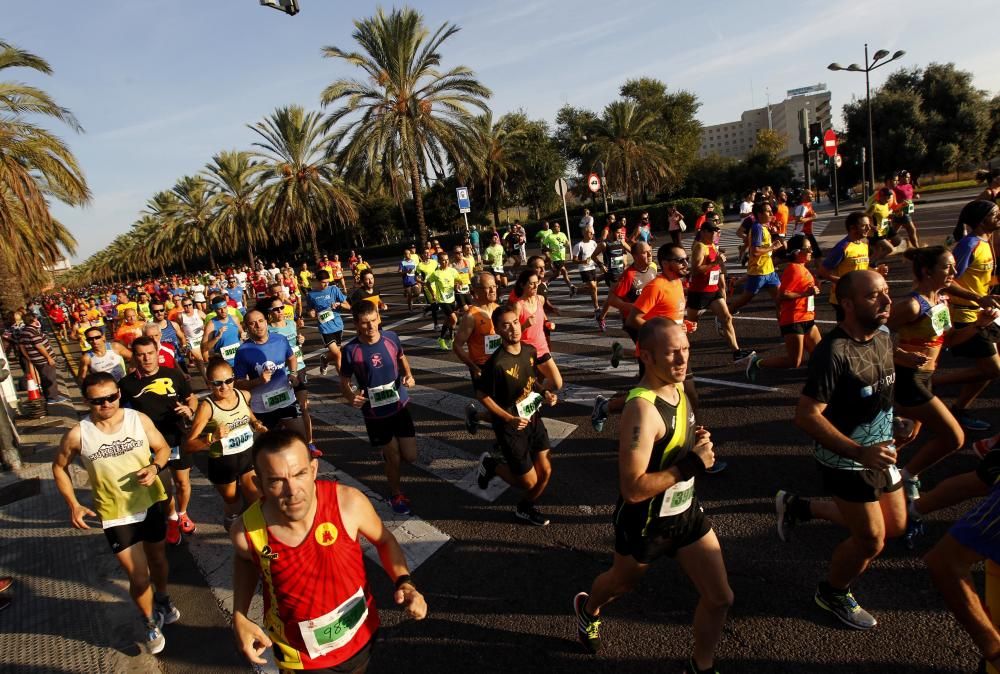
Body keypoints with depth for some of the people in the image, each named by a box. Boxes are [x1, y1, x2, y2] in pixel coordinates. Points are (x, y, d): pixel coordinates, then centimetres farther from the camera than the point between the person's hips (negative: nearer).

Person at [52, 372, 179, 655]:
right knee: (139, 576, 1)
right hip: (115, 514, -2)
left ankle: (163, 598, 54)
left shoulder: (140, 419, -14)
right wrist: (73, 505, -6)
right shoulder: (77, 434, -16)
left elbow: (163, 447, 1)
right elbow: (59, 467, 2)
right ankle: (150, 622, 30)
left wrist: (155, 467, -20)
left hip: (151, 503, 2)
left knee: (157, 558, 24)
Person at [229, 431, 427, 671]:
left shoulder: (349, 502, -29)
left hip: (361, 635, 1)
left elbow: (384, 540, -7)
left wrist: (404, 583, -22)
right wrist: (239, 618, -7)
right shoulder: (246, 532, -25)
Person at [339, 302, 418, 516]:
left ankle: (387, 451, 43)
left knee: (410, 456, 7)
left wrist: (408, 375, -8)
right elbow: (344, 382, -7)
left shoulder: (391, 337, -10)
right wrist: (351, 397, -28)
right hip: (374, 413, -2)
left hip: (399, 406, 3)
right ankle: (396, 494, 38)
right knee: (393, 458, 8)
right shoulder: (351, 350, -18)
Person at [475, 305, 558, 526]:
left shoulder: (530, 351, -5)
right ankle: (490, 465, 27)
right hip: (510, 427, -6)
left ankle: (525, 508, 38)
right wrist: (509, 419, -21)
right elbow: (481, 395, -16)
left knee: (545, 472, 11)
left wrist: (545, 393, -6)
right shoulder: (497, 363, -27)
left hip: (533, 419, 6)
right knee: (529, 481, 3)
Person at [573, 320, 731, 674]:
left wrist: (697, 441, -6)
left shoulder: (678, 386, -5)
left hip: (687, 511, 7)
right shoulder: (643, 408, -33)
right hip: (645, 522, -6)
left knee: (720, 598, 10)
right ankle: (588, 610, 57)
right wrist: (692, 465, -31)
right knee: (622, 583, 23)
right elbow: (632, 489, -35)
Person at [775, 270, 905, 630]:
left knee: (896, 526, 19)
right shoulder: (834, 351, -28)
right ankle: (833, 594, 33)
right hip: (846, 461, -8)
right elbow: (806, 416, -30)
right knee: (871, 538, 4)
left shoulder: (884, 338, -1)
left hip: (880, 453, 8)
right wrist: (859, 452, -32)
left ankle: (800, 507, 31)